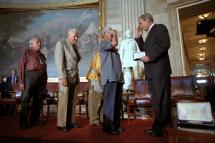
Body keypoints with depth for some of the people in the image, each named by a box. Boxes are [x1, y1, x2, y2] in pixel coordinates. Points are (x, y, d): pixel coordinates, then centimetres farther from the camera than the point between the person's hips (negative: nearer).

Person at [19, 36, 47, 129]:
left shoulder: (42, 55, 22)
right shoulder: (27, 53, 8)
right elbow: (22, 67, -1)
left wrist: (45, 82, 11)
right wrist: (21, 81, -10)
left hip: (42, 78, 5)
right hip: (31, 75, -5)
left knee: (38, 100, 6)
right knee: (26, 99, -3)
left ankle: (35, 119, 16)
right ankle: (23, 122, 5)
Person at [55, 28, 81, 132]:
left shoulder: (75, 46, 18)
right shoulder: (61, 43, -1)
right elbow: (59, 61, -10)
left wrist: (77, 76, 8)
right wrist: (63, 77, -18)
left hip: (75, 76, 6)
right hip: (66, 75, -6)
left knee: (72, 101, 7)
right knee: (64, 101, -3)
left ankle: (70, 122, 15)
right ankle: (61, 124, 7)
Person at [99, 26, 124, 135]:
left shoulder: (114, 48, 26)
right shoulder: (102, 43, 2)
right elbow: (114, 43, -16)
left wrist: (121, 76, 19)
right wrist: (115, 33, 5)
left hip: (118, 78, 8)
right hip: (110, 78, -8)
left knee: (117, 103, 8)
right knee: (110, 103, -8)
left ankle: (116, 125, 17)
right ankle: (108, 126, 1)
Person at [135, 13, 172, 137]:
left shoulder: (160, 27, 0)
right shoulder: (150, 33, 25)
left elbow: (165, 44, -16)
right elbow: (144, 49, 23)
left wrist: (150, 57, -17)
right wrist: (139, 36, 17)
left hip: (159, 70, -9)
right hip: (152, 72, 9)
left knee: (161, 100, -3)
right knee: (157, 101, 11)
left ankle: (161, 129, 7)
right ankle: (158, 127, 21)